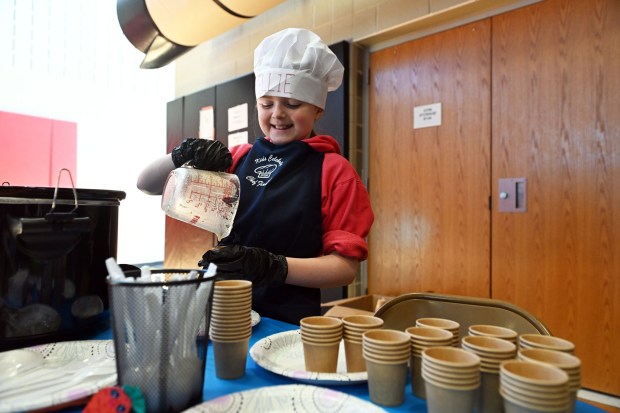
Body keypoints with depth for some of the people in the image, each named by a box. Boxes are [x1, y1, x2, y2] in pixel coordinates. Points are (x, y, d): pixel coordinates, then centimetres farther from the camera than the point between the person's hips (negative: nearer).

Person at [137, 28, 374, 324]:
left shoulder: (334, 171, -3)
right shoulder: (238, 158, 7)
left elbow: (346, 266, -7)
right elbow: (147, 184, 9)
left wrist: (274, 266, -21)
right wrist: (182, 156, -11)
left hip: (287, 324, -2)